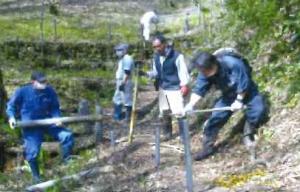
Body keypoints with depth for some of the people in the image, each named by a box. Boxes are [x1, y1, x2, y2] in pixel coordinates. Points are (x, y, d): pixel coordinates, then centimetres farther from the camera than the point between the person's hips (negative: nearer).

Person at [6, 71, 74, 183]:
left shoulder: (50, 91, -10)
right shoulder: (22, 92, -15)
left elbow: (55, 108, 4)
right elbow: (11, 105, 1)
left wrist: (57, 118, -15)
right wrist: (12, 117, -16)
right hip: (30, 126, -3)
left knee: (67, 135, -11)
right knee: (32, 151, -8)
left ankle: (68, 161, 12)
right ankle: (36, 176, 20)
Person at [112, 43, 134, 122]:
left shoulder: (127, 59, -17)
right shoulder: (122, 59, 16)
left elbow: (127, 73, -23)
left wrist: (123, 83, -24)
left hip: (125, 83, -11)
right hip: (120, 82, 11)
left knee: (127, 100, -3)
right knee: (117, 100, 16)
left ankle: (128, 117, 4)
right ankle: (117, 116, 26)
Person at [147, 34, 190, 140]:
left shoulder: (177, 56, -15)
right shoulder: (156, 57, 4)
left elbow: (183, 71, -14)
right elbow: (156, 73, 11)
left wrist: (184, 85, -22)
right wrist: (146, 73, -7)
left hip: (174, 88, -6)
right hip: (162, 88, 6)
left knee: (179, 112, -7)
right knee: (163, 112, 13)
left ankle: (183, 135, 6)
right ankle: (167, 133, 28)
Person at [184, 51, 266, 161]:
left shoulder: (233, 64, -38)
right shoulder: (205, 73, -21)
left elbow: (243, 84, -29)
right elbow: (199, 89, -21)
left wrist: (239, 100, -23)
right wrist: (191, 104, -37)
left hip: (246, 92, -4)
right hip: (228, 95, 4)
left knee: (258, 109, -25)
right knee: (216, 117, -5)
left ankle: (248, 136, 0)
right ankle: (207, 147, 7)